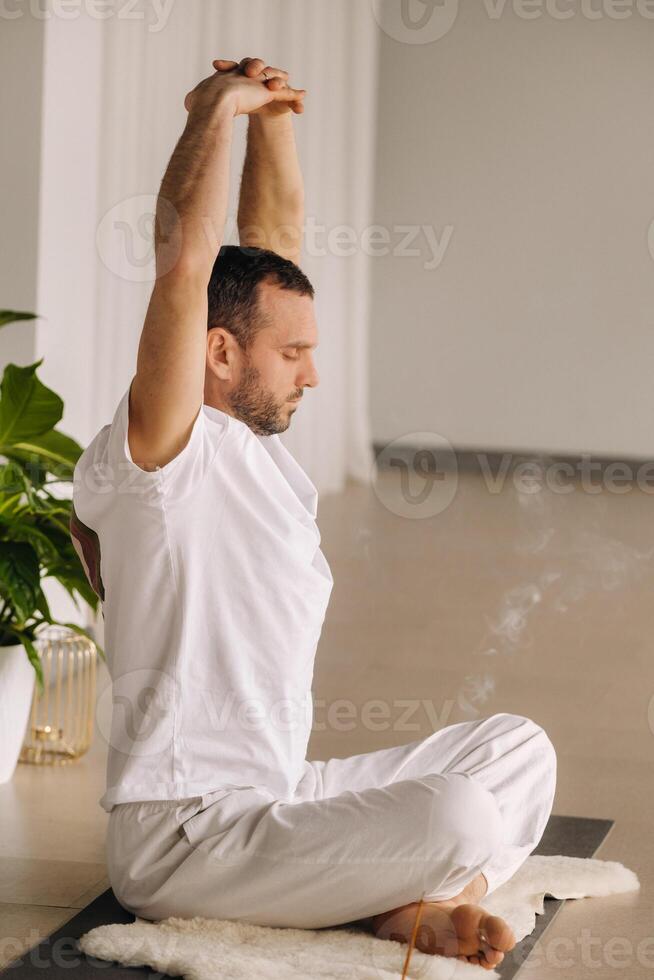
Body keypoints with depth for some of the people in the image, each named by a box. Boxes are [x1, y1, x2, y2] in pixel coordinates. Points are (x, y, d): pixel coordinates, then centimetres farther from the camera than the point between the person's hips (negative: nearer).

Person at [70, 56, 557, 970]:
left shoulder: (255, 442, 11)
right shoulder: (164, 447, -14)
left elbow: (275, 241, 16)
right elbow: (185, 259, -26)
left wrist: (273, 116, 6)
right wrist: (215, 112, -16)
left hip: (281, 793, 10)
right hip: (182, 836, -10)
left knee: (516, 747, 11)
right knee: (454, 817, -30)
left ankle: (408, 901, -10)